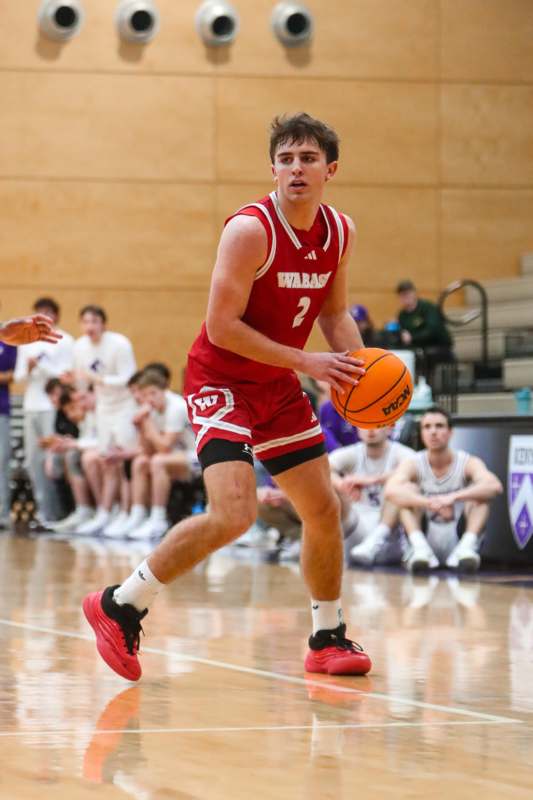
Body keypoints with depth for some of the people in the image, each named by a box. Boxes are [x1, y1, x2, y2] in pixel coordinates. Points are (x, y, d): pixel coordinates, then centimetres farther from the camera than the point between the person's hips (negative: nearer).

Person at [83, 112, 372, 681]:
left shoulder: (340, 233, 0)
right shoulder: (251, 229, -23)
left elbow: (334, 314, 13)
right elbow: (221, 326, -24)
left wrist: (358, 366, -6)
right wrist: (305, 362, -24)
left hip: (278, 387, 8)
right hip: (220, 380, -8)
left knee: (323, 510, 10)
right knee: (234, 513, -23)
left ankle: (329, 639, 28)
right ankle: (121, 607, -9)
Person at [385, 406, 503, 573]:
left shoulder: (468, 463, -5)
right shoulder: (412, 465, -4)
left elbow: (495, 486, -27)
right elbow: (390, 491, -27)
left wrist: (453, 497, -41)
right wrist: (431, 503, -42)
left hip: (458, 538, 0)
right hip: (426, 538, 0)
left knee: (479, 491, -19)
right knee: (408, 489, -18)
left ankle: (468, 546, -39)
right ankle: (420, 547, -36)